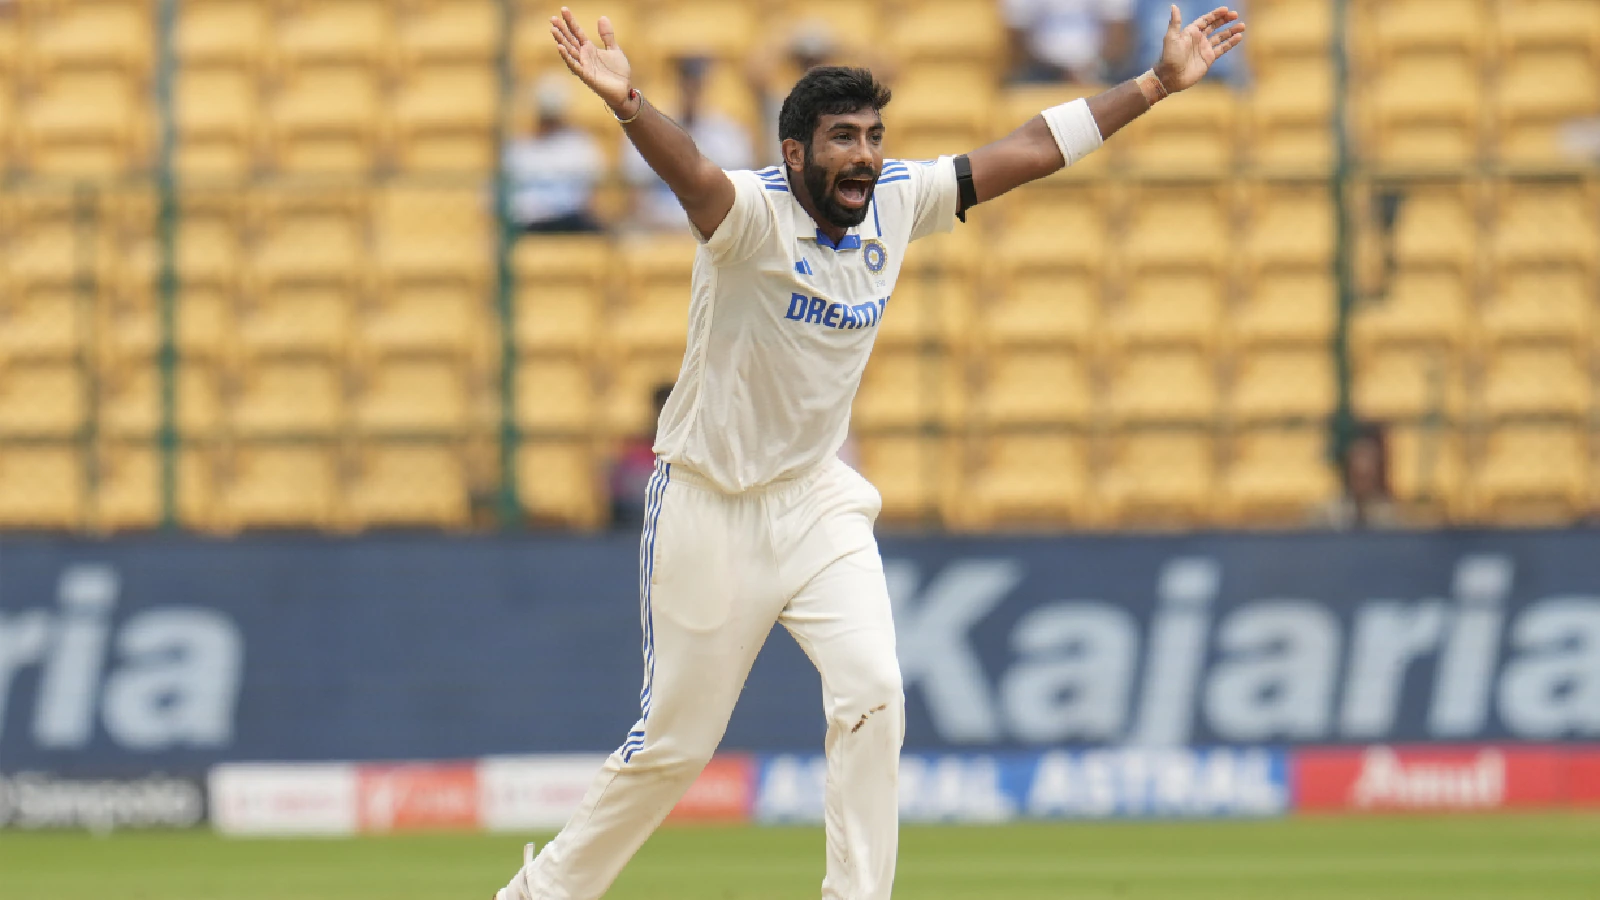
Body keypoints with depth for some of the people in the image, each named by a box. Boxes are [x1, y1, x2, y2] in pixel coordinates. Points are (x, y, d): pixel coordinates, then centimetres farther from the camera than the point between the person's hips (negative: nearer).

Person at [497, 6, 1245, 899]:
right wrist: (629, 104, -66)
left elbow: (1030, 151, 2)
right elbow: (690, 171, -44)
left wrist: (1158, 84, 1)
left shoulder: (898, 202, -4)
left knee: (873, 695, -14)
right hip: (709, 510, -5)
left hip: (817, 500, 5)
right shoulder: (751, 213, -22)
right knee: (675, 742, 4)